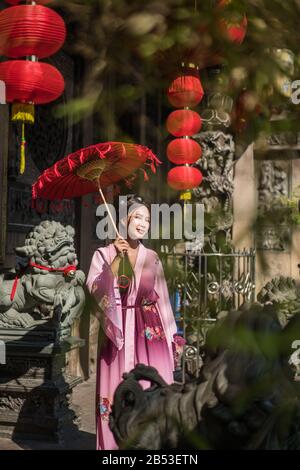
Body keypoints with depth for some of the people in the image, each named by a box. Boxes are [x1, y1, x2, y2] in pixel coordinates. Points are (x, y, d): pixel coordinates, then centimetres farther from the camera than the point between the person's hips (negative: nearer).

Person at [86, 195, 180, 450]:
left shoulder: (152, 257, 9)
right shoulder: (104, 254, 2)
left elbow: (162, 298, 11)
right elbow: (94, 288, -13)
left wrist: (172, 336, 8)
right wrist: (116, 259, -20)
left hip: (149, 333, 2)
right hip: (118, 332, -2)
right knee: (117, 391, -1)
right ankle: (115, 444, 13)